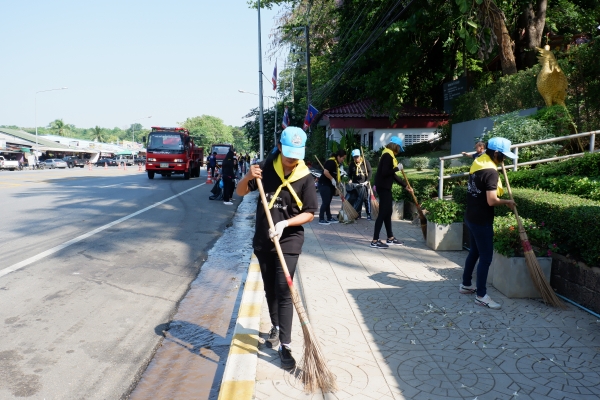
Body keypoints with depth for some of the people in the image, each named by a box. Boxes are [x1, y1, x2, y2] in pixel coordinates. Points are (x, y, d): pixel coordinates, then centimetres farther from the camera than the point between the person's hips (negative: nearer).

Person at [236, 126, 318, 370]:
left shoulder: (305, 178, -11)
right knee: (269, 289, 16)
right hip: (263, 240, 3)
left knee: (283, 291, -8)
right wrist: (248, 177, -21)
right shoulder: (266, 167, -5)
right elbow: (240, 192, 0)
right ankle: (276, 327, 38)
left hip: (289, 241, -3)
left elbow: (309, 213, -9)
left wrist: (285, 223, -24)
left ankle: (285, 346, -1)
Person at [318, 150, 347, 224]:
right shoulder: (331, 162, -18)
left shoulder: (337, 163, 13)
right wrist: (332, 179, -19)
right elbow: (325, 172, -28)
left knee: (328, 202, 13)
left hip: (330, 185, 10)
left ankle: (329, 218, 19)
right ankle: (321, 219, -2)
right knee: (325, 202, -8)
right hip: (324, 184, -10)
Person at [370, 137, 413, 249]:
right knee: (383, 213, -9)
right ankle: (375, 241, -7)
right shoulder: (387, 156, -14)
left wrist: (405, 185, 20)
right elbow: (384, 173, -24)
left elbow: (392, 175, 19)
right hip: (383, 187, -10)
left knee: (388, 212, 16)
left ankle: (390, 238, 26)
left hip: (385, 187, 10)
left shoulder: (389, 155, 16)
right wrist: (397, 168, -12)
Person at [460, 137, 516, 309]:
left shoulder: (477, 163, 7)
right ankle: (481, 295, 8)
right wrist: (507, 202, -8)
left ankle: (466, 285, 33)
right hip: (482, 221, -10)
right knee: (486, 257, -1)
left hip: (471, 217, 10)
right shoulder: (491, 172, -22)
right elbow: (491, 201, -26)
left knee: (474, 251, 21)